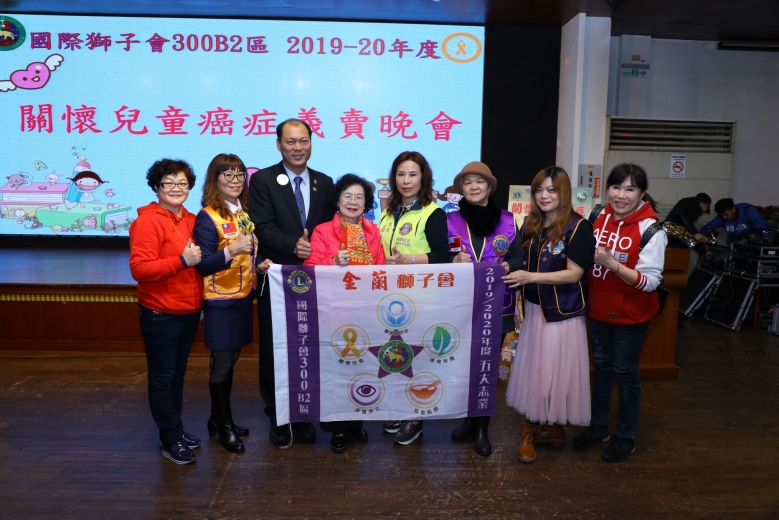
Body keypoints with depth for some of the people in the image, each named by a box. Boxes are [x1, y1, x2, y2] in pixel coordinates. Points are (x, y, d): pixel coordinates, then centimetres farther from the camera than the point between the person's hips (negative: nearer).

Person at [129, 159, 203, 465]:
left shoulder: (191, 221, 8)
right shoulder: (147, 221, -13)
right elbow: (139, 269, -20)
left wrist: (201, 304, 7)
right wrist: (182, 260, -27)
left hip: (189, 312, 7)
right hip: (161, 314, -6)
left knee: (178, 375, 17)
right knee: (162, 378, 6)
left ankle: (176, 430, 31)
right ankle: (170, 440, 19)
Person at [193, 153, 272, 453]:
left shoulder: (244, 212, 8)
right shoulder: (207, 217, -14)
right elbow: (203, 265, -18)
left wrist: (259, 264, -1)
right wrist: (231, 249, -33)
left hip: (243, 297, 7)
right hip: (219, 301, -7)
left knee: (230, 362, 15)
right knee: (221, 364, 5)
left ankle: (218, 420, 30)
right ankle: (224, 425, 21)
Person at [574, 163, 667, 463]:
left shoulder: (650, 229, -18)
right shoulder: (600, 217, -2)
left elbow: (651, 281, -23)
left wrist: (612, 264, -32)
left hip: (630, 314, -5)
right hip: (598, 308, 5)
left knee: (625, 372, 8)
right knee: (601, 366, 18)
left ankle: (626, 437, 28)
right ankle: (598, 426, 36)